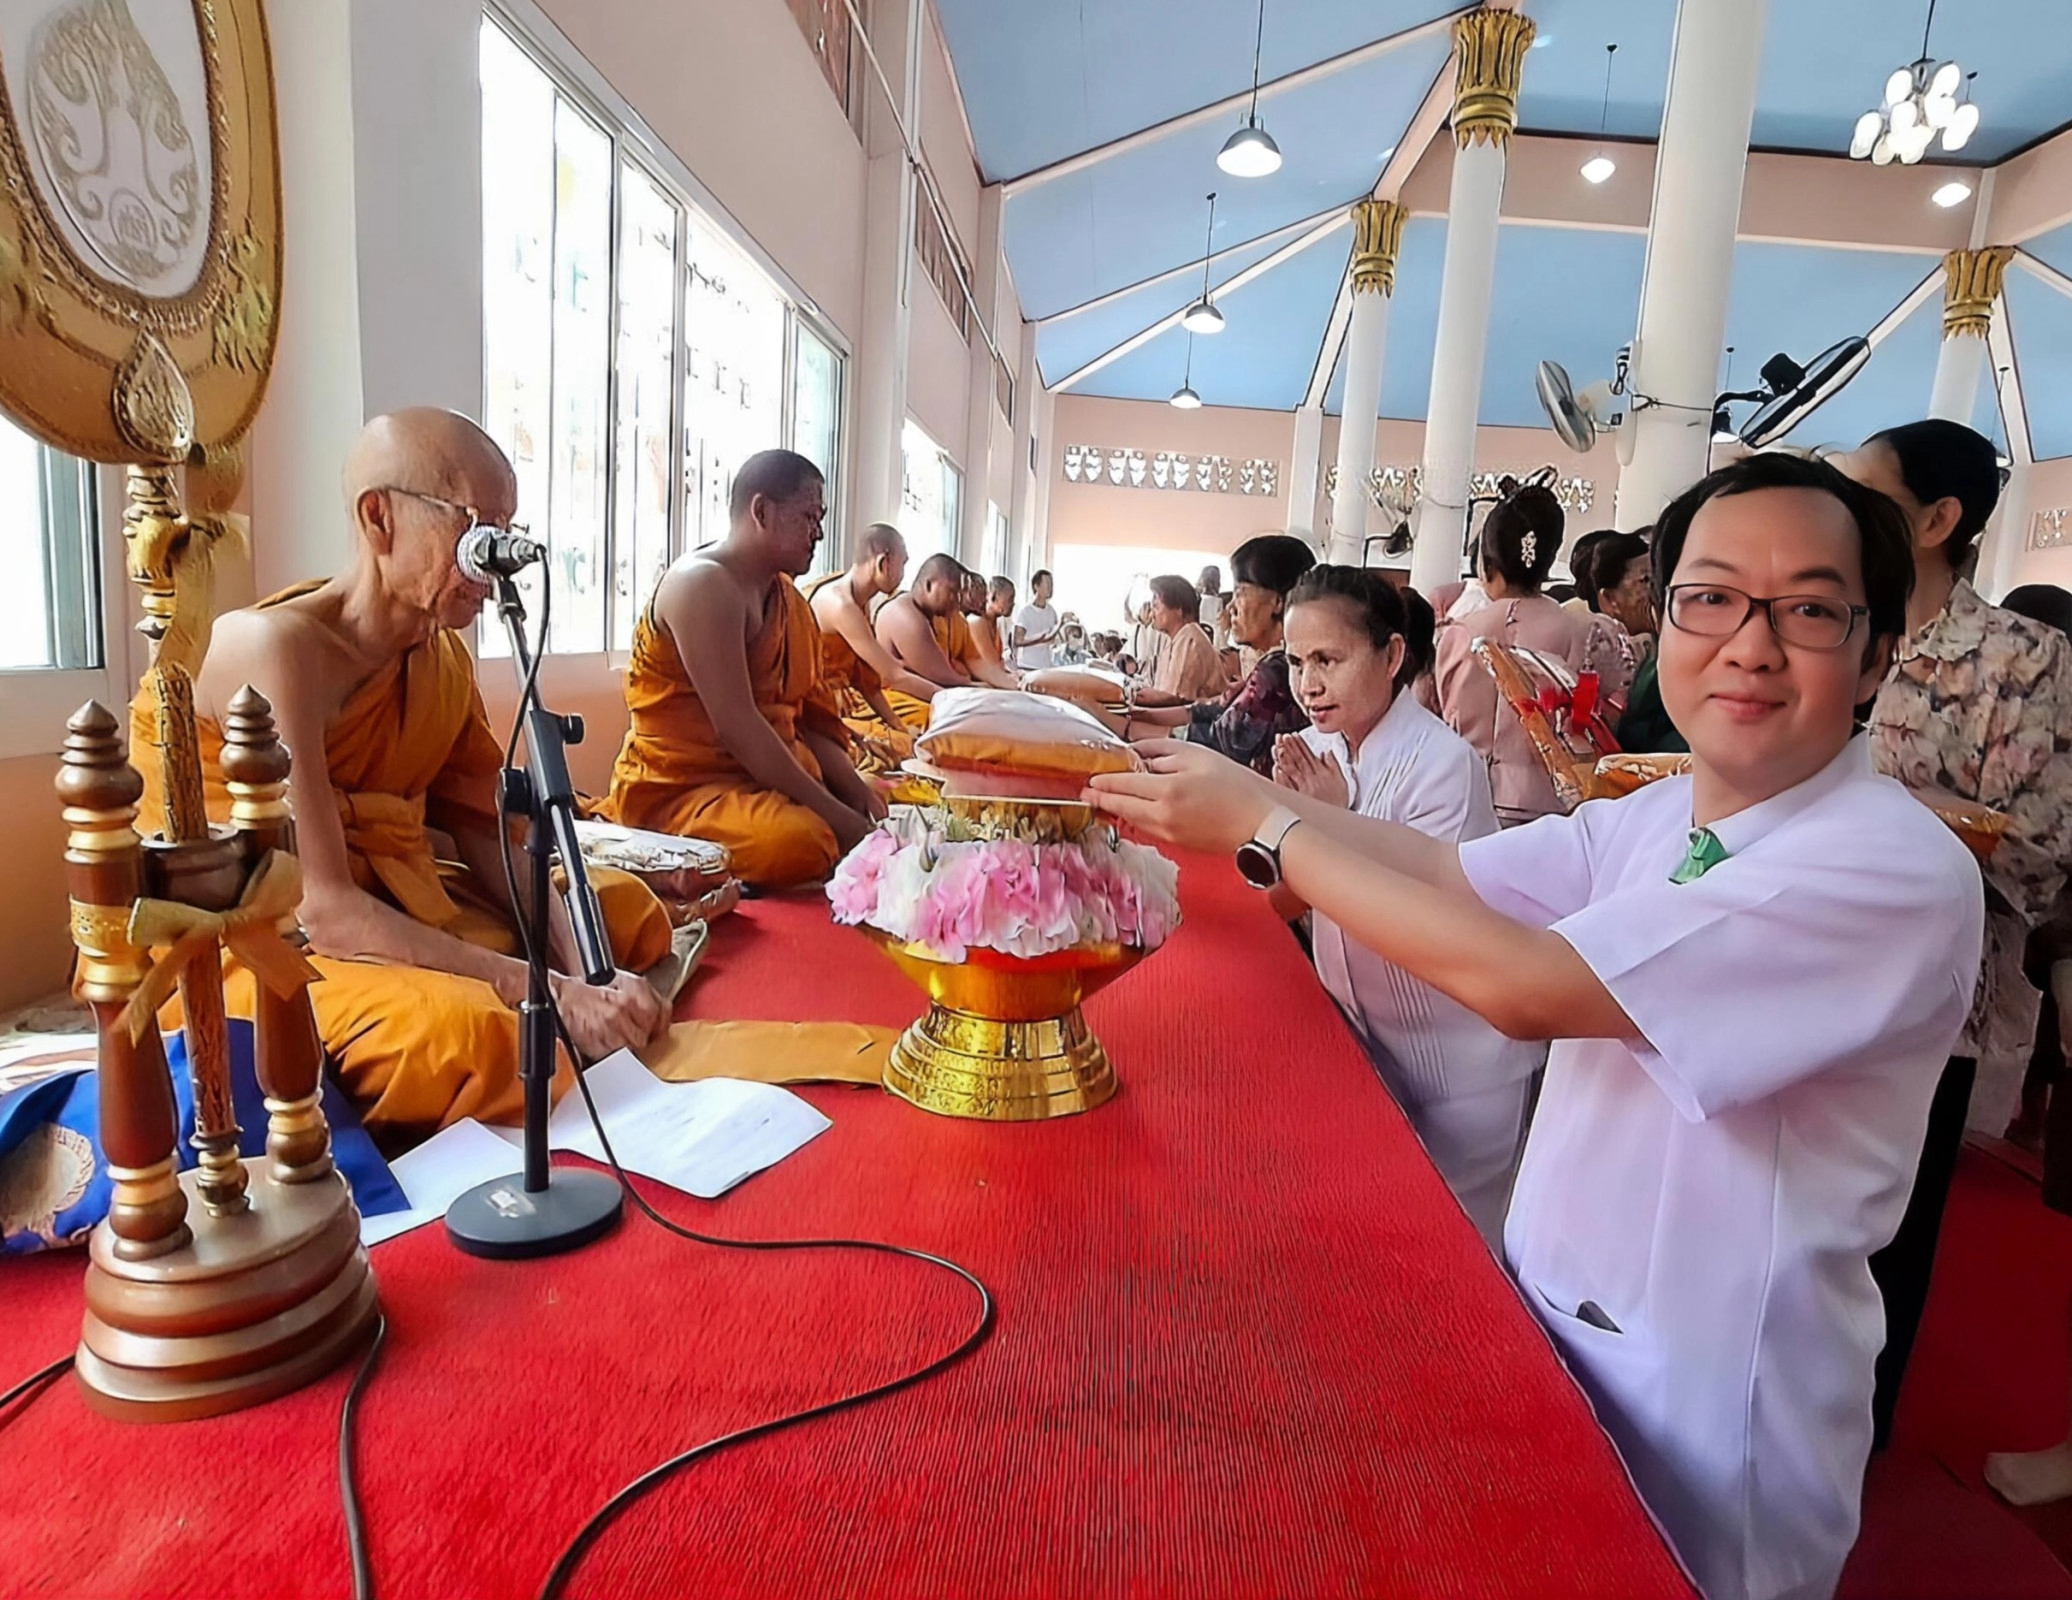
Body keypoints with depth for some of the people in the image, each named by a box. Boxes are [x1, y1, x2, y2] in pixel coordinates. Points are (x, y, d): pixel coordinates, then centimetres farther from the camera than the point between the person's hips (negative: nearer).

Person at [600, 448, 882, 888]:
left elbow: (811, 723, 11)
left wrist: (857, 793, -5)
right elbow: (735, 725, -23)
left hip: (768, 779, 9)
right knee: (801, 843, -35)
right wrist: (831, 811, -22)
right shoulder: (703, 583, -13)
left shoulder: (790, 601, 16)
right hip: (676, 788, -9)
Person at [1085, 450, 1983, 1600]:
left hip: (1702, 1408, -6)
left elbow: (1525, 987, -32)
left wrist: (1268, 826, -26)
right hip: (1545, 1321, 6)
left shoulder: (1898, 868, -25)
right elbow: (1448, 870, -7)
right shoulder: (1657, 818, 0)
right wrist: (1227, 795, -18)